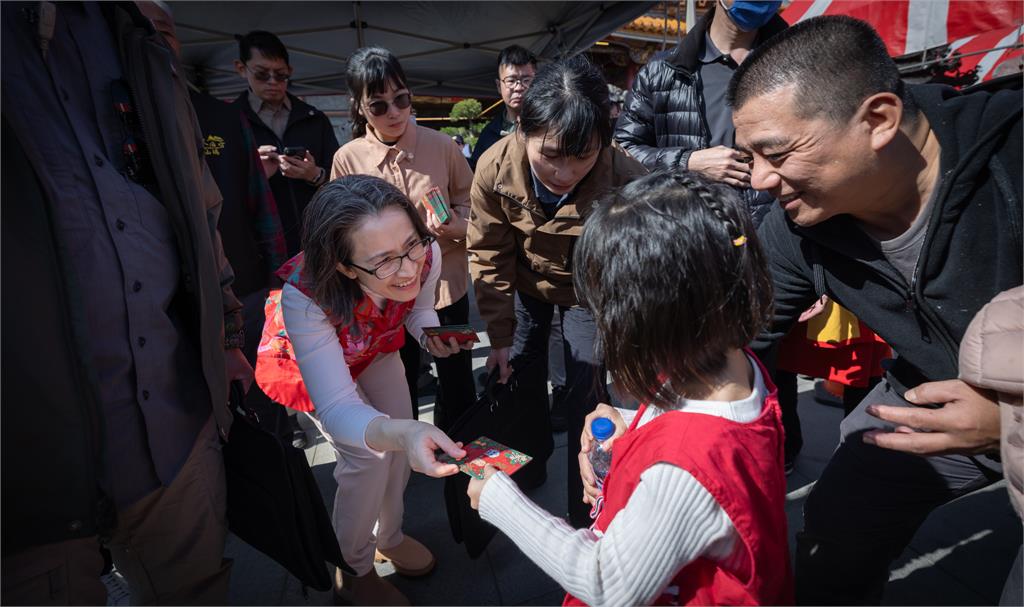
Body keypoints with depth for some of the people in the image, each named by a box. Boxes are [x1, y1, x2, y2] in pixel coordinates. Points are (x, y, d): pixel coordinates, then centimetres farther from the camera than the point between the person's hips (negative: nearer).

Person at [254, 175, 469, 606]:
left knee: (399, 441, 5)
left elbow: (418, 306, -10)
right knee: (368, 457, -14)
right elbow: (337, 408, -46)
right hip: (307, 360, -4)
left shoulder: (425, 256, -34)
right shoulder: (305, 294, -46)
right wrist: (402, 433, -66)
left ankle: (389, 536, 37)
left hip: (374, 348, 5)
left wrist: (429, 335, -33)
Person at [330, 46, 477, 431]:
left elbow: (470, 203, 0)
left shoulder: (441, 146, -9)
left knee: (457, 379, 16)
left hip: (445, 284, 0)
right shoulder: (347, 159, -7)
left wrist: (456, 226, -19)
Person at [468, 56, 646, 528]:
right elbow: (488, 256, -16)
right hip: (525, 283, 3)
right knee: (520, 379, 14)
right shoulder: (494, 168, -29)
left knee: (586, 398, -3)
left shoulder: (624, 179, -37)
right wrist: (500, 336, -13)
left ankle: (585, 512, 18)